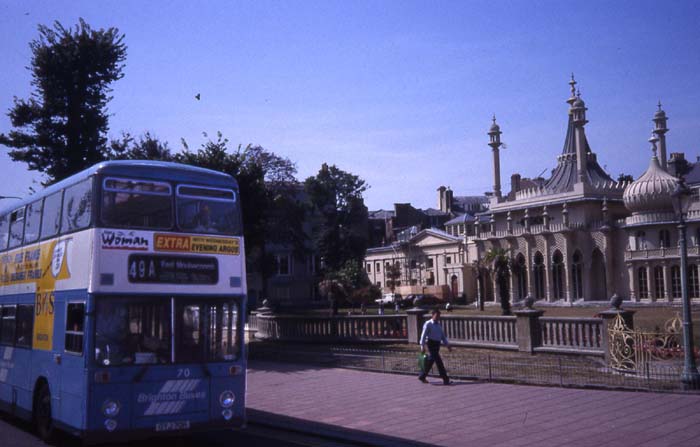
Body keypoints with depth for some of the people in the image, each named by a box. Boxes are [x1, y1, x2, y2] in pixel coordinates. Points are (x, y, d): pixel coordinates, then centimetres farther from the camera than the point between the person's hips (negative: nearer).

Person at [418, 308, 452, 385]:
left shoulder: (439, 325, 17)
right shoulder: (428, 324, -6)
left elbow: (443, 336, 20)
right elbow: (423, 335, -11)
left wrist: (447, 345, 11)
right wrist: (422, 345, -18)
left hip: (437, 344, 8)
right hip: (431, 343, -8)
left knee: (430, 361, 12)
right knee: (439, 361, -10)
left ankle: (422, 376, 24)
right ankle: (445, 379, -10)